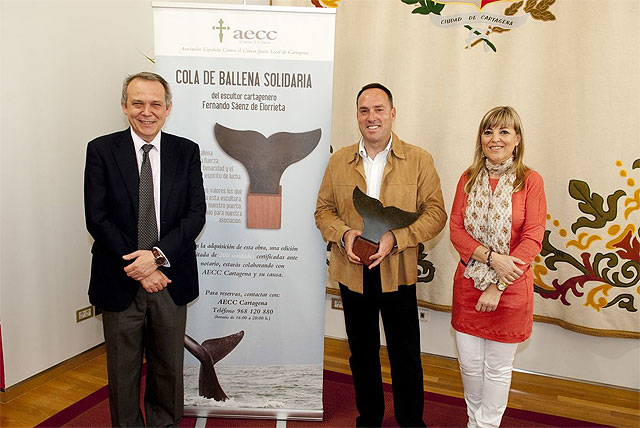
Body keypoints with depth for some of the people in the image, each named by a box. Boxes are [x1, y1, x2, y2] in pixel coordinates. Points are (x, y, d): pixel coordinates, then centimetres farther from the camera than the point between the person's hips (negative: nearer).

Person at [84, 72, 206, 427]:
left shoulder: (186, 151, 1)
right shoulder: (101, 150, -3)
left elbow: (196, 214, -5)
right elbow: (97, 218, -8)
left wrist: (157, 255, -17)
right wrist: (138, 269, -14)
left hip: (171, 280, 1)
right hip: (120, 281, -1)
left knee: (168, 367, 17)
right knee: (123, 370, 16)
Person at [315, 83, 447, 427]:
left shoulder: (419, 160, -3)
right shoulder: (339, 161, 5)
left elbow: (435, 213, -6)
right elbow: (323, 209, 7)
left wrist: (395, 238, -20)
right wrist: (343, 234, -13)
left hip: (397, 273, -2)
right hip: (352, 272, 3)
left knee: (406, 357, 8)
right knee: (362, 353, 18)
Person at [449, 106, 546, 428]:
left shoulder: (530, 181, -7)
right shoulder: (469, 179, 3)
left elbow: (532, 240, -11)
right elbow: (455, 229, -2)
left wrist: (498, 286, -16)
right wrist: (491, 257, -18)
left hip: (510, 290, -3)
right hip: (468, 285, 3)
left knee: (498, 367, 11)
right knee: (469, 362, 12)